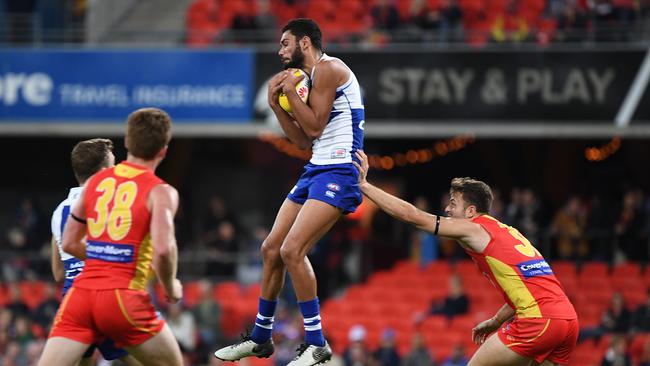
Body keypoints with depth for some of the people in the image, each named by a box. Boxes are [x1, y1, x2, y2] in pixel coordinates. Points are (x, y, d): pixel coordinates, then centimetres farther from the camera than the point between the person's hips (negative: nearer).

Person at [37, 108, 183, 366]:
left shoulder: (95, 182, 14)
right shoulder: (161, 192, -2)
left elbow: (69, 243, 18)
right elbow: (163, 249, -17)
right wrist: (170, 288, 1)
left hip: (81, 293, 4)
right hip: (123, 296, -4)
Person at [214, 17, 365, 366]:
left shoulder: (327, 68, -11)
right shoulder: (312, 76, 19)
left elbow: (315, 126, -15)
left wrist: (290, 91, -9)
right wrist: (276, 104, 7)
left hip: (338, 172, -10)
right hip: (316, 169, 10)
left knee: (292, 250, -19)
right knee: (271, 248, 11)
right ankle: (261, 337, 24)